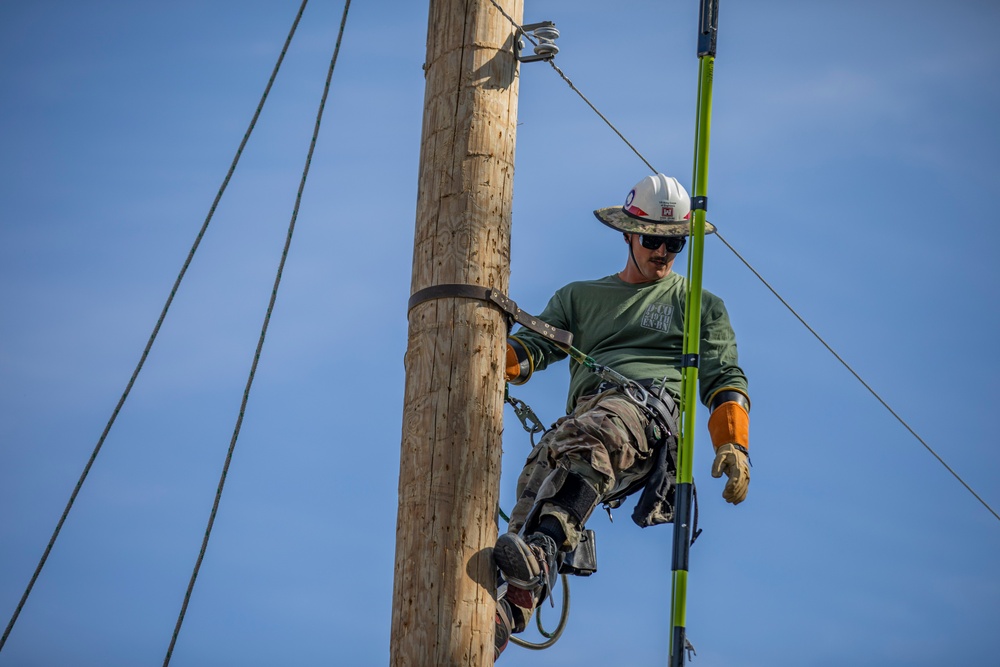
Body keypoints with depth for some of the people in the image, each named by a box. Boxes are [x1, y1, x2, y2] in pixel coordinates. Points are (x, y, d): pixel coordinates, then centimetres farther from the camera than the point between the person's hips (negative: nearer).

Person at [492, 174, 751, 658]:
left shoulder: (699, 304, 30)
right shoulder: (580, 297, 34)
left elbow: (724, 379, 19)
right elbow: (534, 345, 20)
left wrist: (733, 445, 1)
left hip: (653, 403, -3)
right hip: (589, 403, 3)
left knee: (586, 436, -39)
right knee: (539, 476, -29)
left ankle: (545, 549, -62)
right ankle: (508, 608, -47)